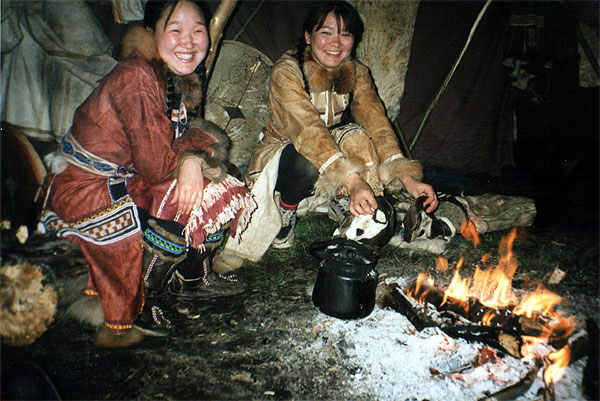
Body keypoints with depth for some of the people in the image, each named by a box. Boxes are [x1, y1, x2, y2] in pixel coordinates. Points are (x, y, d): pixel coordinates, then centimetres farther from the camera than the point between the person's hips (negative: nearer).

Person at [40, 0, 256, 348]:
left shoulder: (188, 79, -1)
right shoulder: (136, 78, -27)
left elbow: (192, 133, 3)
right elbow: (158, 165, -28)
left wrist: (195, 159, -20)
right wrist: (191, 148, -8)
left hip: (132, 180, 8)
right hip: (84, 190, -7)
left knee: (224, 195, -2)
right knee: (173, 227, -27)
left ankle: (191, 276, 20)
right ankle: (132, 311, -1)